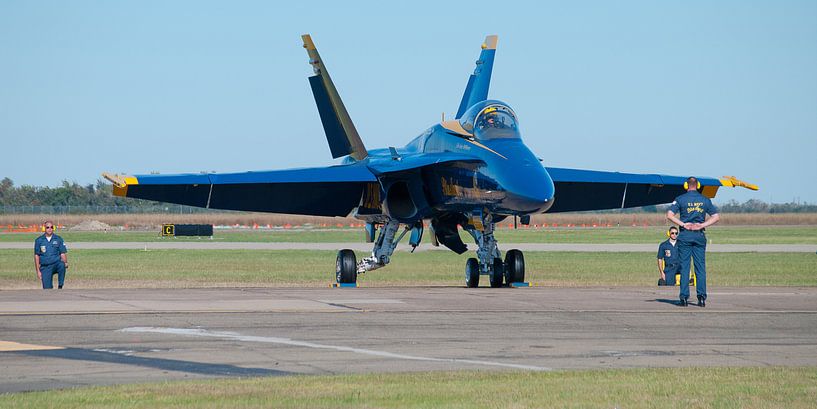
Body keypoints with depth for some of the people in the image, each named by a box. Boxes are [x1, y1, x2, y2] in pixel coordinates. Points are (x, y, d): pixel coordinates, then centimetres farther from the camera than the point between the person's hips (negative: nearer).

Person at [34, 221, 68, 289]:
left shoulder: (58, 239, 6)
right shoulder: (39, 240, 7)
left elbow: (63, 254, 4)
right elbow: (36, 256, 8)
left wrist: (65, 263, -15)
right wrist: (38, 271, 1)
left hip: (56, 264, -1)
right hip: (45, 267, 1)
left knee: (62, 265, -36)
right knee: (47, 289, -10)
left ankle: (60, 286, -29)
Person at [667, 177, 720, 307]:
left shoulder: (680, 199, -1)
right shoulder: (705, 200, 6)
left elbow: (670, 214, -10)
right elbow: (716, 217, 2)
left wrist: (683, 224, -7)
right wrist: (702, 225, -2)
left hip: (685, 236, -1)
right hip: (699, 236, 1)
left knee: (684, 267, 2)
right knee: (700, 267, 4)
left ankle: (684, 297, -2)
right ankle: (701, 297, -1)